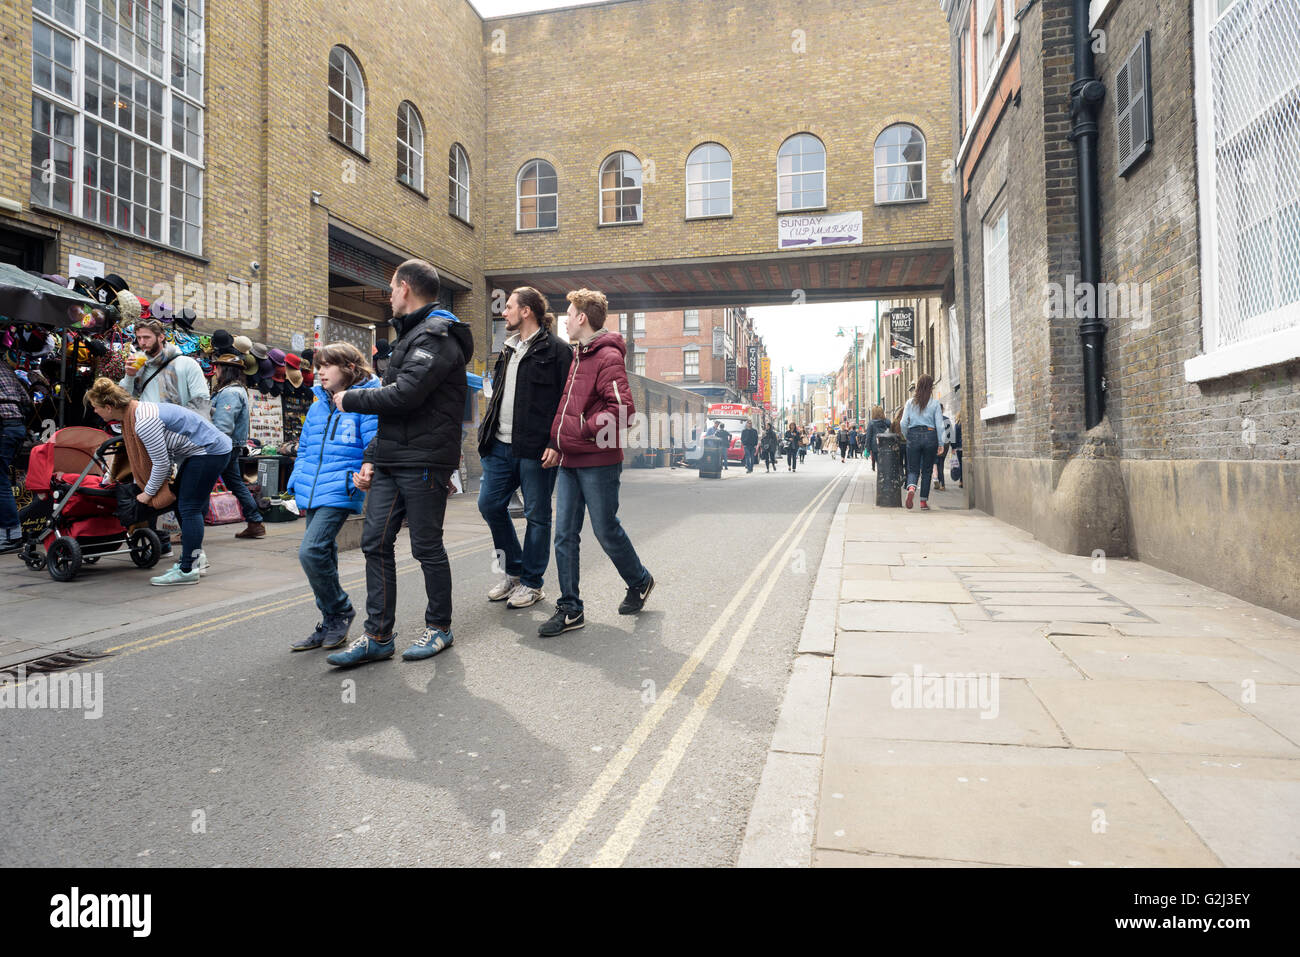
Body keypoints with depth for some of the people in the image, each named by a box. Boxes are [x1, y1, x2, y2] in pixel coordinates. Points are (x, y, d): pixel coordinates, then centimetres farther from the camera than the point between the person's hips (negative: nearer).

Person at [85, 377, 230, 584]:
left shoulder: (144, 422, -25)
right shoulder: (132, 413, 7)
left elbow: (161, 464, -18)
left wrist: (149, 493, -5)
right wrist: (141, 485, 23)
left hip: (211, 451, -11)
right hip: (198, 452, 11)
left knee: (189, 507, -10)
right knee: (182, 504, 15)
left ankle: (187, 570, -8)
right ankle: (196, 559, 24)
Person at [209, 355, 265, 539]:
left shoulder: (229, 393, -16)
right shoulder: (238, 390, 17)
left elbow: (223, 427, -24)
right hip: (232, 448, 10)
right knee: (236, 484, 14)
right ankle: (256, 524, 17)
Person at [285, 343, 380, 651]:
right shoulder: (318, 406, 17)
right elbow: (305, 448, 23)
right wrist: (298, 487, 16)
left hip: (339, 493, -8)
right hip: (313, 494, 8)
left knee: (311, 551, -18)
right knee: (322, 556, 12)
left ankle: (340, 611, 3)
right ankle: (330, 625, 23)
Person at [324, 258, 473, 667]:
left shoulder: (436, 335, -10)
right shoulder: (413, 334, 22)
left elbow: (404, 395, -23)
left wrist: (351, 399, -7)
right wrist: (371, 457, 15)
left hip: (424, 463, -9)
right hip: (391, 462, 10)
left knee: (427, 548, 2)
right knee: (375, 542, 7)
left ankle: (439, 627, 19)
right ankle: (378, 636, 14)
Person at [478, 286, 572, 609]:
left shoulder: (556, 349, -6)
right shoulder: (509, 349, 18)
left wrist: (555, 444, -18)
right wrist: (487, 431, 17)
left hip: (535, 448, -8)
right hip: (500, 445, 8)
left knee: (537, 515, 3)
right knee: (489, 504, 8)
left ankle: (532, 583, 15)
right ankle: (512, 570, 25)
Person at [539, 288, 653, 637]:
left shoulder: (608, 356, -12)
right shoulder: (577, 356, 16)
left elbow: (622, 408, -22)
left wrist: (585, 430, -16)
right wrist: (558, 444, 12)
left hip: (598, 463, -8)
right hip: (569, 462, 8)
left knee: (606, 530, 4)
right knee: (564, 535, 4)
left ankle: (639, 581, 30)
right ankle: (570, 609, 11)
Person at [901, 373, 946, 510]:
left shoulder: (910, 402, 3)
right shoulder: (934, 404, -1)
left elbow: (903, 423, 0)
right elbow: (939, 425, -3)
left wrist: (907, 437, 14)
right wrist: (940, 444, 3)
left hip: (914, 435, 1)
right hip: (930, 435, -1)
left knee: (913, 469, 6)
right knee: (927, 470, 8)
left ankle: (911, 488, -26)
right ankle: (923, 501, 9)